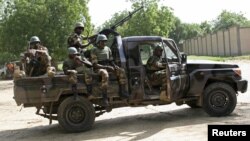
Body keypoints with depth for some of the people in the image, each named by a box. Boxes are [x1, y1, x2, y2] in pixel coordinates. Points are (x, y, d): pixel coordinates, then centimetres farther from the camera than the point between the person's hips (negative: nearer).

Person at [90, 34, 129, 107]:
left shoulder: (107, 49, 12)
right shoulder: (94, 50, -6)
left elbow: (111, 60, 18)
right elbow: (95, 65, -13)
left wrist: (115, 66, -5)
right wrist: (106, 67, -22)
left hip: (108, 67, 6)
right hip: (99, 68, -6)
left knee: (121, 71, -17)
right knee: (105, 75, -40)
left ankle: (122, 91, -17)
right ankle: (105, 97, -39)